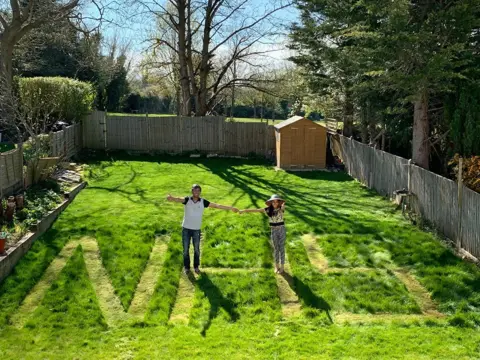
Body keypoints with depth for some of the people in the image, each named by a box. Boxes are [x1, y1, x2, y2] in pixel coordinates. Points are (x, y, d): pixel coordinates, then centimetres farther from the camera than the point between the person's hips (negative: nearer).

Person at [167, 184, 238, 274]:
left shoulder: (203, 202, -7)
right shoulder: (187, 199, -10)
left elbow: (217, 205, -6)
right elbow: (178, 199, -32)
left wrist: (231, 208, -7)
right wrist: (171, 198, -57)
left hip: (196, 230, 1)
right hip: (186, 229, -1)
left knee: (196, 249, 12)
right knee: (186, 249, 9)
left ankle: (196, 266, 31)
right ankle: (186, 267, 27)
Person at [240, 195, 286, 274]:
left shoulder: (281, 209, -12)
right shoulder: (268, 210, -4)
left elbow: (283, 206, -35)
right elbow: (256, 210, -5)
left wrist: (283, 204, -59)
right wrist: (244, 210, -7)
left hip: (281, 230, -3)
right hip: (273, 231, 3)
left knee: (281, 248, 5)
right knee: (276, 248, 13)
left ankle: (282, 266, 16)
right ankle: (277, 266, 26)